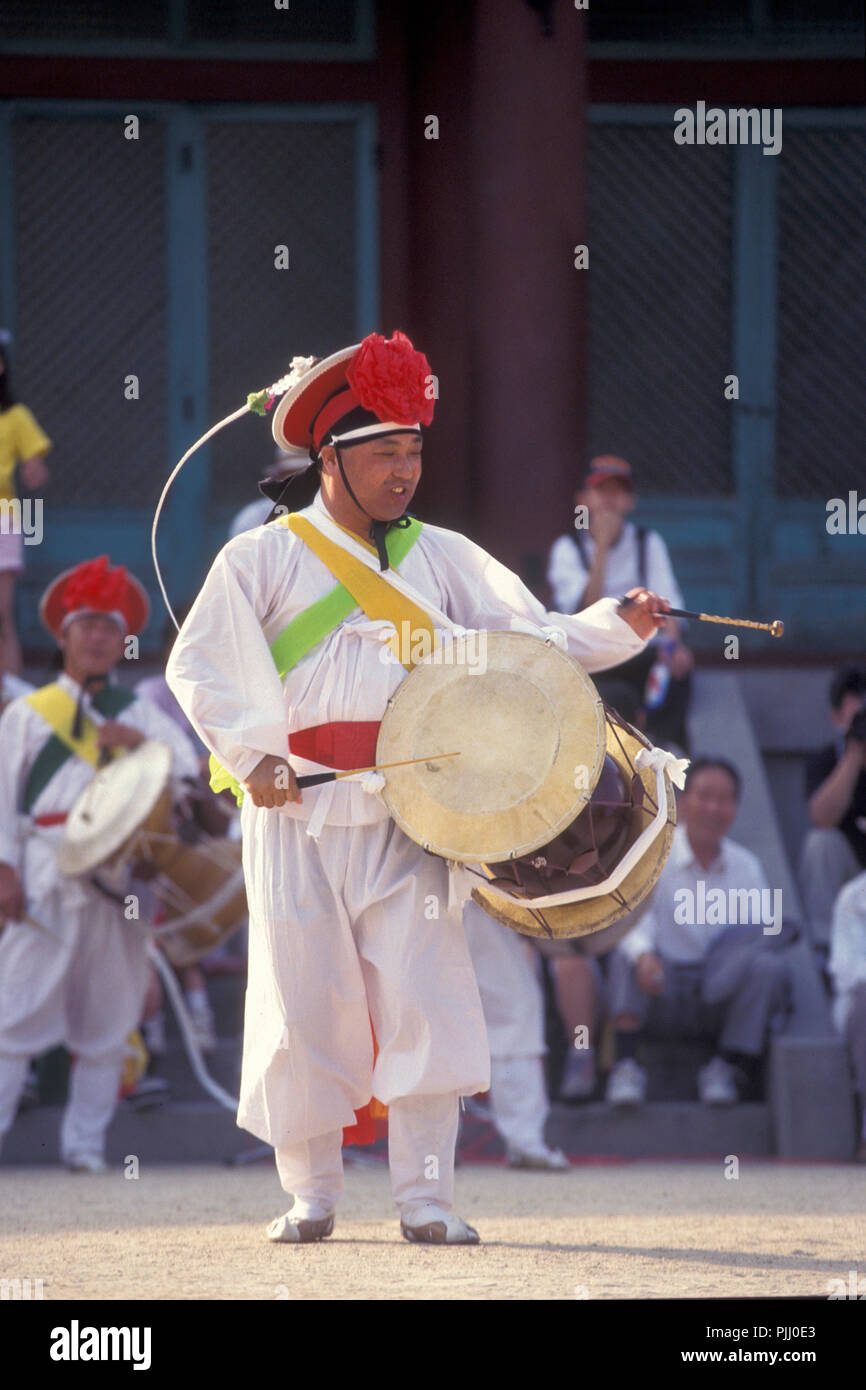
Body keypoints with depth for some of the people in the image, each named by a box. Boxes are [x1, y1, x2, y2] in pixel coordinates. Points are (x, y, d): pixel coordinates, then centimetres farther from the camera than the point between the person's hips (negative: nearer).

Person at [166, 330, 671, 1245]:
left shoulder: (441, 559, 14)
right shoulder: (263, 559, 5)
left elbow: (534, 640, 9)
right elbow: (199, 665, -2)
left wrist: (620, 627, -8)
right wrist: (255, 753, -14)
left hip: (408, 819, 2)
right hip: (297, 818, -2)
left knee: (424, 998, -8)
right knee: (303, 1003, -1)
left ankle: (425, 1200, -4)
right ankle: (309, 1194, 12)